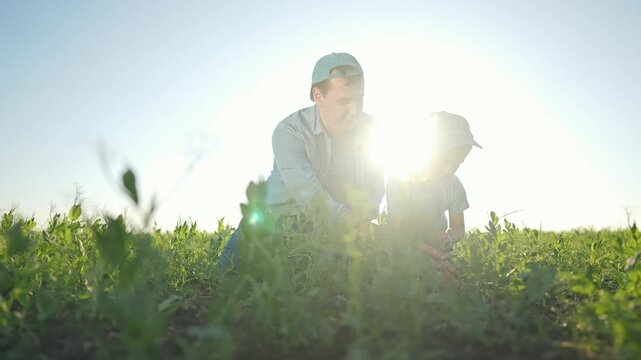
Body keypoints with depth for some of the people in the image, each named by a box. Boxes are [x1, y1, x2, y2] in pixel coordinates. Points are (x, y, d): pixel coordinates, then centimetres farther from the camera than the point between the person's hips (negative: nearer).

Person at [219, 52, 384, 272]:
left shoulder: (366, 127, -5)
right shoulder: (289, 132, -21)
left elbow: (374, 182, -7)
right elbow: (311, 196, -31)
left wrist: (366, 209, -31)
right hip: (284, 220, -5)